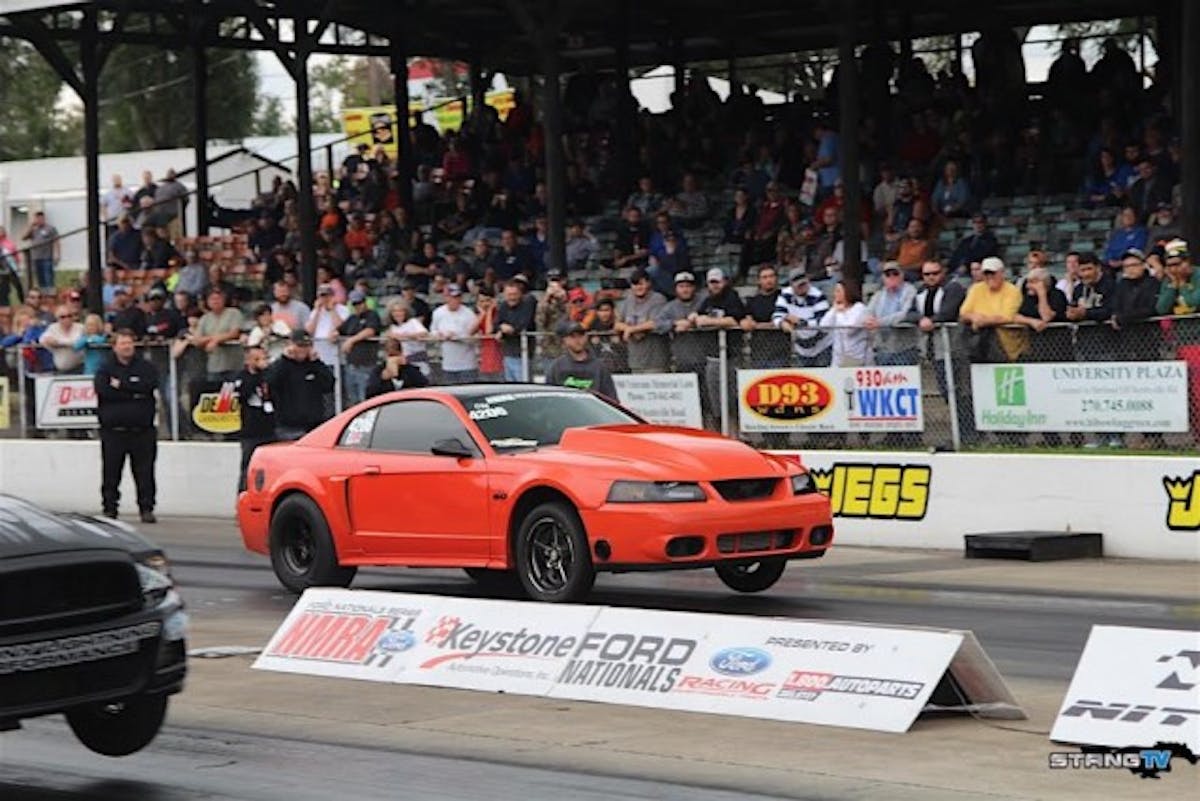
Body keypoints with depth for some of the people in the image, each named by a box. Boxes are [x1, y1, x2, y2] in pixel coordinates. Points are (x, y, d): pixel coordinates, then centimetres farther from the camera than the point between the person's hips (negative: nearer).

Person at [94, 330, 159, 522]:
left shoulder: (146, 368, 9)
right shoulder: (105, 369, 8)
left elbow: (149, 385, -11)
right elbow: (103, 390, -11)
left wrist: (121, 385, -10)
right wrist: (134, 394, -10)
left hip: (142, 431, 0)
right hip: (113, 432, 0)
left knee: (144, 472, -1)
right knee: (111, 472, 3)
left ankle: (146, 508, 3)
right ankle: (109, 509, 11)